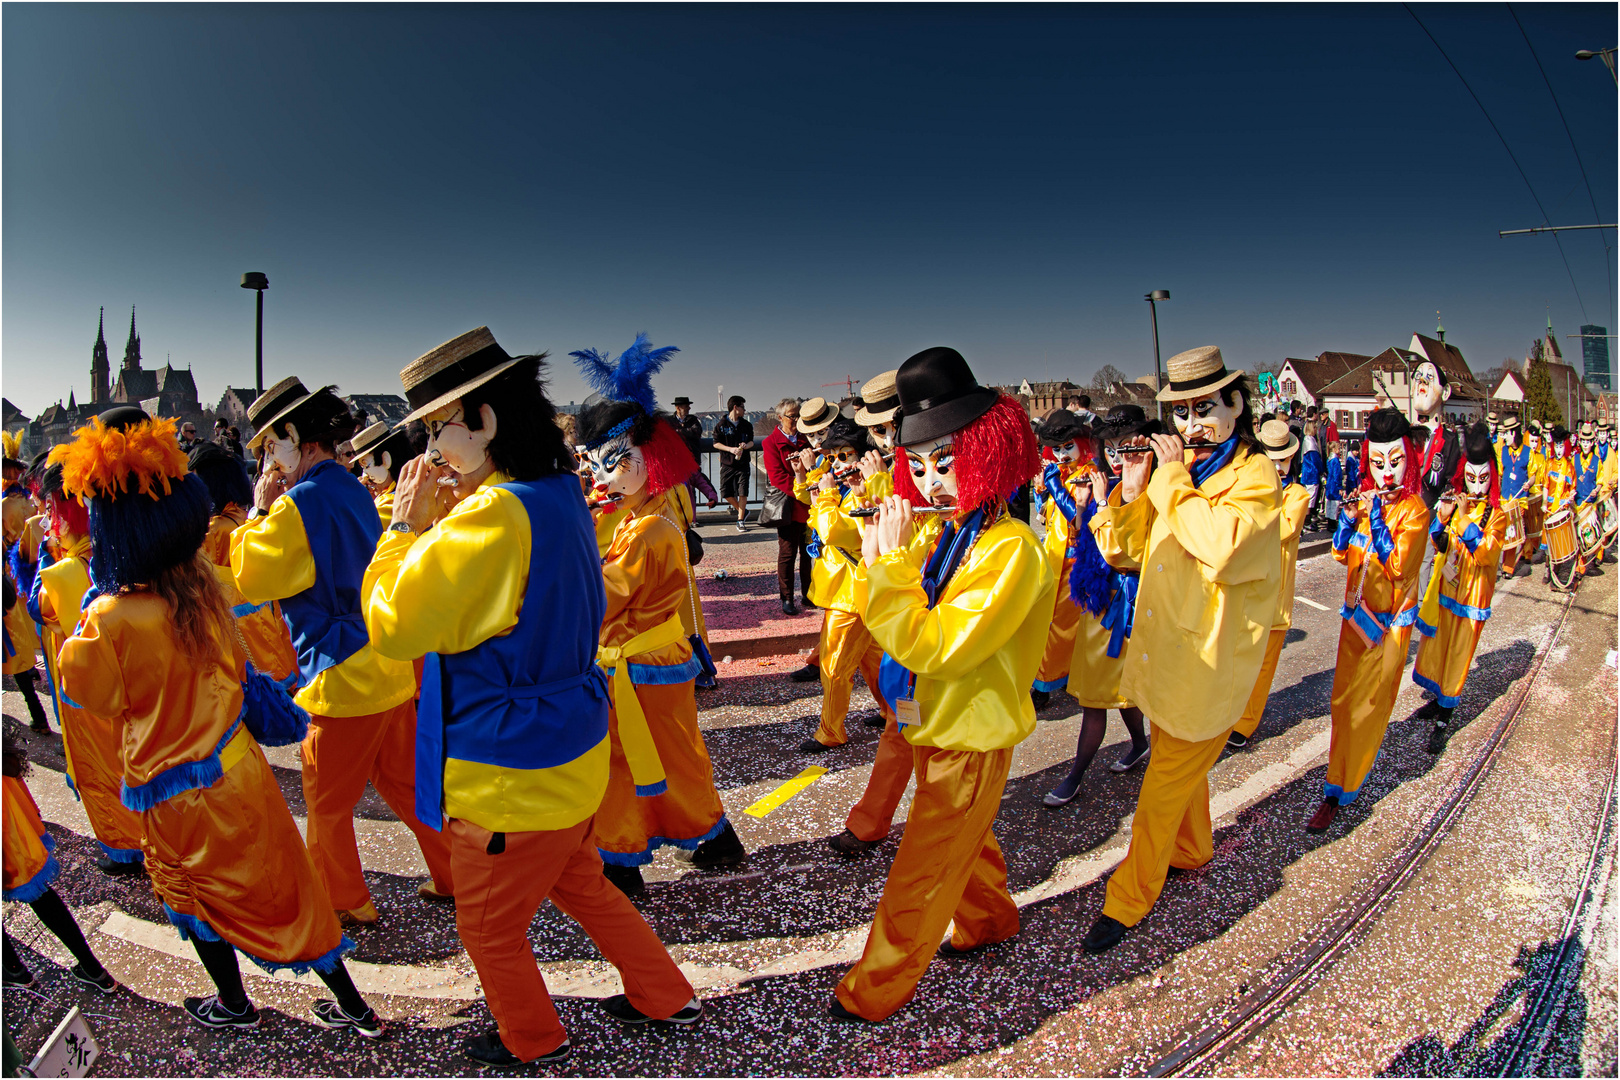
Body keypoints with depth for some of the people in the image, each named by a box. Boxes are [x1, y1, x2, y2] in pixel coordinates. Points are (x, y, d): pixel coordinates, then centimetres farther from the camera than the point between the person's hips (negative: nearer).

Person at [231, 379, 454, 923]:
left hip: (344, 679, -8)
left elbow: (249, 580, -11)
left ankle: (345, 901, 25)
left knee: (327, 802, 11)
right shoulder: (354, 491, 11)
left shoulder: (301, 503, -17)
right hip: (391, 669, 8)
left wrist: (260, 512, -4)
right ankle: (453, 874, 26)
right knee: (404, 781, 19)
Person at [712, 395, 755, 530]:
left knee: (742, 493, -6)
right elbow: (716, 443, 0)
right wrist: (730, 449, -14)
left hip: (743, 463, 1)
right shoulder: (721, 425, 0)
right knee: (726, 493, -2)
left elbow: (751, 442, 13)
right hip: (727, 464, -1)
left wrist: (745, 446, -11)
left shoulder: (747, 425, 8)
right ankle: (742, 511, 22)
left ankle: (740, 521, 3)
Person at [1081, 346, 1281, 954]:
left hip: (1207, 657, -7)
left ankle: (1130, 899, 14)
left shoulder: (1254, 475, -15)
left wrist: (1172, 482, -25)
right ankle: (1190, 853, 47)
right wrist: (1134, 493, -8)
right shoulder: (1180, 465, 6)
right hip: (1164, 647, 7)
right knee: (1182, 762, 25)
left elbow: (1221, 546, -35)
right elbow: (1138, 545, 9)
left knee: (1166, 782, 1)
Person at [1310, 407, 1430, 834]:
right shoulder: (1365, 500, 4)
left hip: (1389, 621, -5)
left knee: (1367, 705, 0)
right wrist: (1348, 518, -12)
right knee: (1343, 699, 12)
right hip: (1356, 613, 5)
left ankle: (1338, 791, 6)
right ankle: (1342, 778, 30)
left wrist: (1377, 519, -25)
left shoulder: (1414, 511, -13)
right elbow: (1341, 554, 5)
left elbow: (1398, 566, -22)